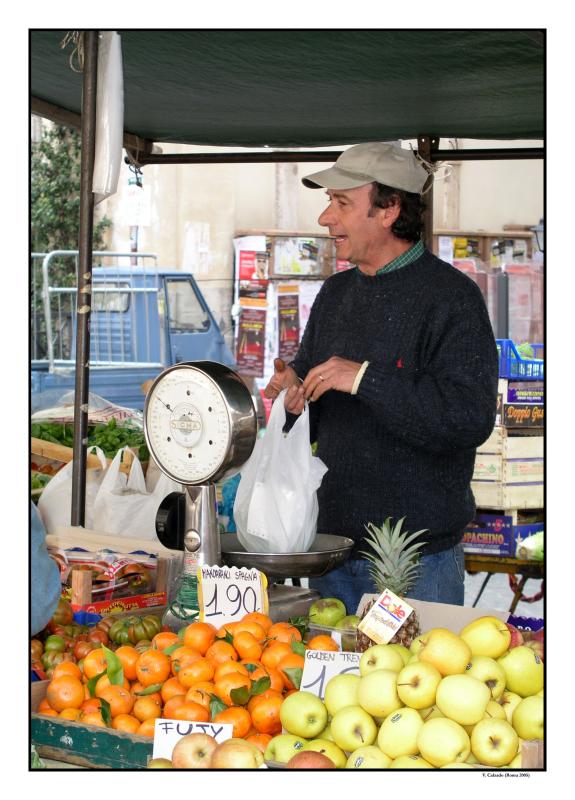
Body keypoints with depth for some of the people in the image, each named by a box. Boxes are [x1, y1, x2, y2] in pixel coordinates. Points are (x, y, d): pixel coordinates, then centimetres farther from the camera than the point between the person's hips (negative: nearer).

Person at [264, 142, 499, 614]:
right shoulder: (336, 293, 11)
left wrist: (366, 379, -23)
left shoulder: (450, 296, -11)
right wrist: (296, 397, -5)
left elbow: (471, 417, -23)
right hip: (331, 541, 7)